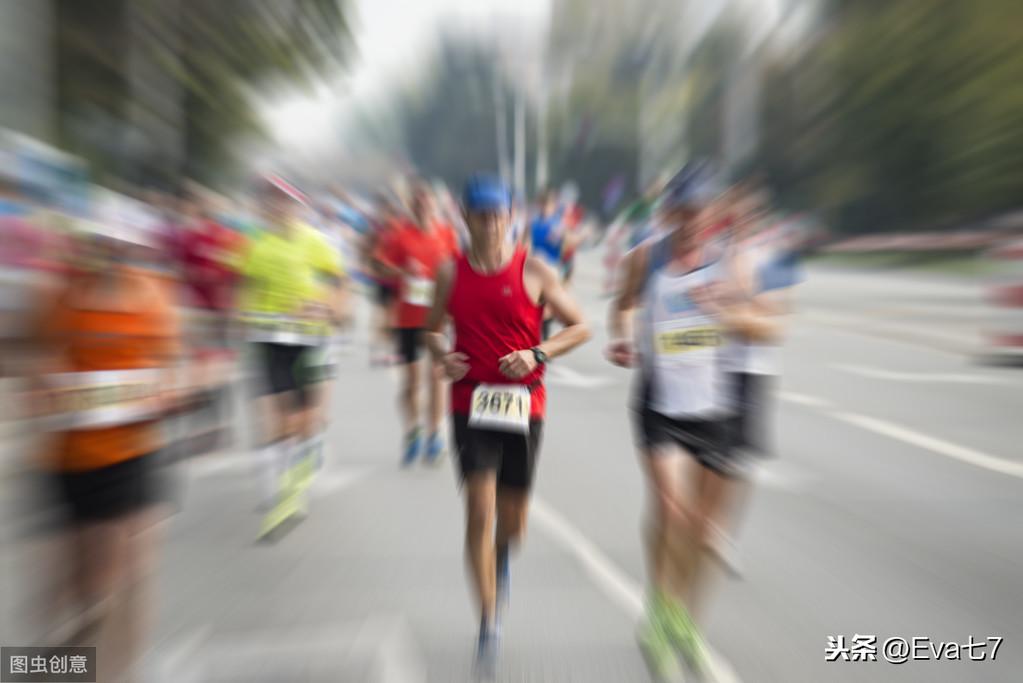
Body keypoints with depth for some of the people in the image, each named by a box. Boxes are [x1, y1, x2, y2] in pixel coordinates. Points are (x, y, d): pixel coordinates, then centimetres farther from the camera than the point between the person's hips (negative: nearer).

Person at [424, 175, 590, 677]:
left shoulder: (535, 271, -2)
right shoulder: (450, 273, 4)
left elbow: (579, 327, 1)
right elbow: (433, 329, 16)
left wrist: (538, 354, -15)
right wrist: (442, 356, -6)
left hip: (523, 404, 0)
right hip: (470, 403, 1)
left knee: (513, 521, 11)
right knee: (479, 511, -7)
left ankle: (501, 556, 49)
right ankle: (488, 623, 13)